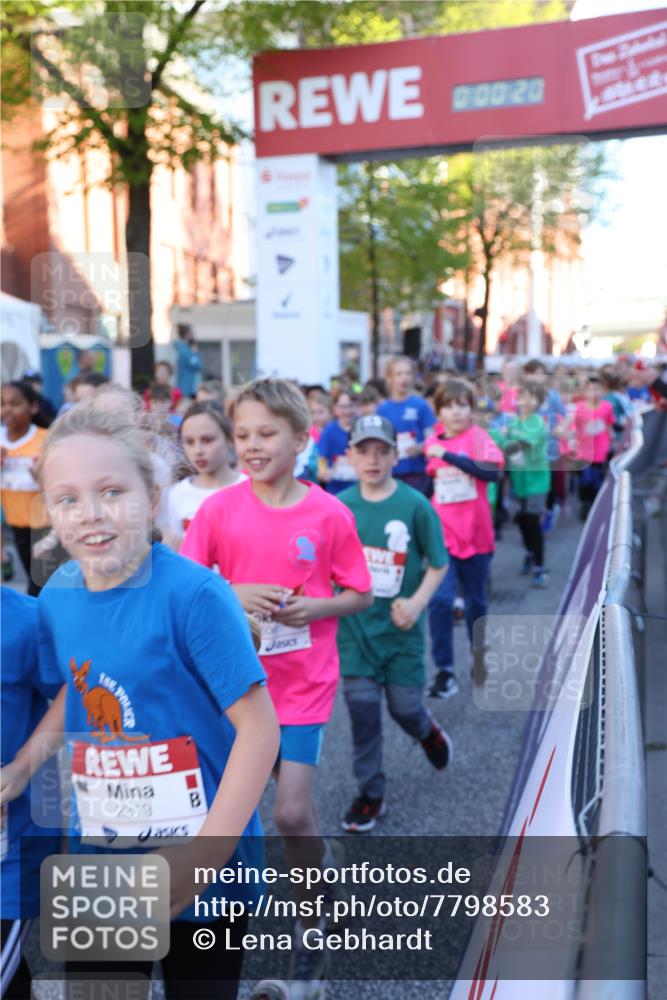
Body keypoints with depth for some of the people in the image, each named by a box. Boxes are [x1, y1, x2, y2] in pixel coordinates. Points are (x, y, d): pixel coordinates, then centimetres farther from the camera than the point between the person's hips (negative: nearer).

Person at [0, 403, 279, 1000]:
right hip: (97, 850, 5)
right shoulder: (58, 597, -4)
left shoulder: (194, 595, -23)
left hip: (201, 857, -5)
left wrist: (207, 852, -23)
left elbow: (259, 728, -20)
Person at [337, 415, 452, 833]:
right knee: (362, 708, 4)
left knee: (404, 705, 7)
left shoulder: (415, 505, -11)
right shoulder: (341, 505, -4)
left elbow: (439, 564, -4)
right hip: (355, 625, 2)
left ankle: (428, 732, 45)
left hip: (400, 625, -1)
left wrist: (417, 602, -17)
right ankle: (371, 794, 21)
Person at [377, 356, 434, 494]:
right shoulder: (383, 409, 6)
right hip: (392, 473, 2)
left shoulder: (421, 405, -1)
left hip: (418, 472, -2)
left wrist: (419, 448, -18)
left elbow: (431, 438, 0)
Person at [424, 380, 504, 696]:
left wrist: (448, 455, -30)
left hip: (475, 535, -1)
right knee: (440, 601, -11)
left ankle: (479, 659, 35)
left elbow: (492, 471, -27)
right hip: (442, 535, 1)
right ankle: (444, 670, 0)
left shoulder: (478, 437, -8)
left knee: (476, 602, 14)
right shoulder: (432, 442, 1)